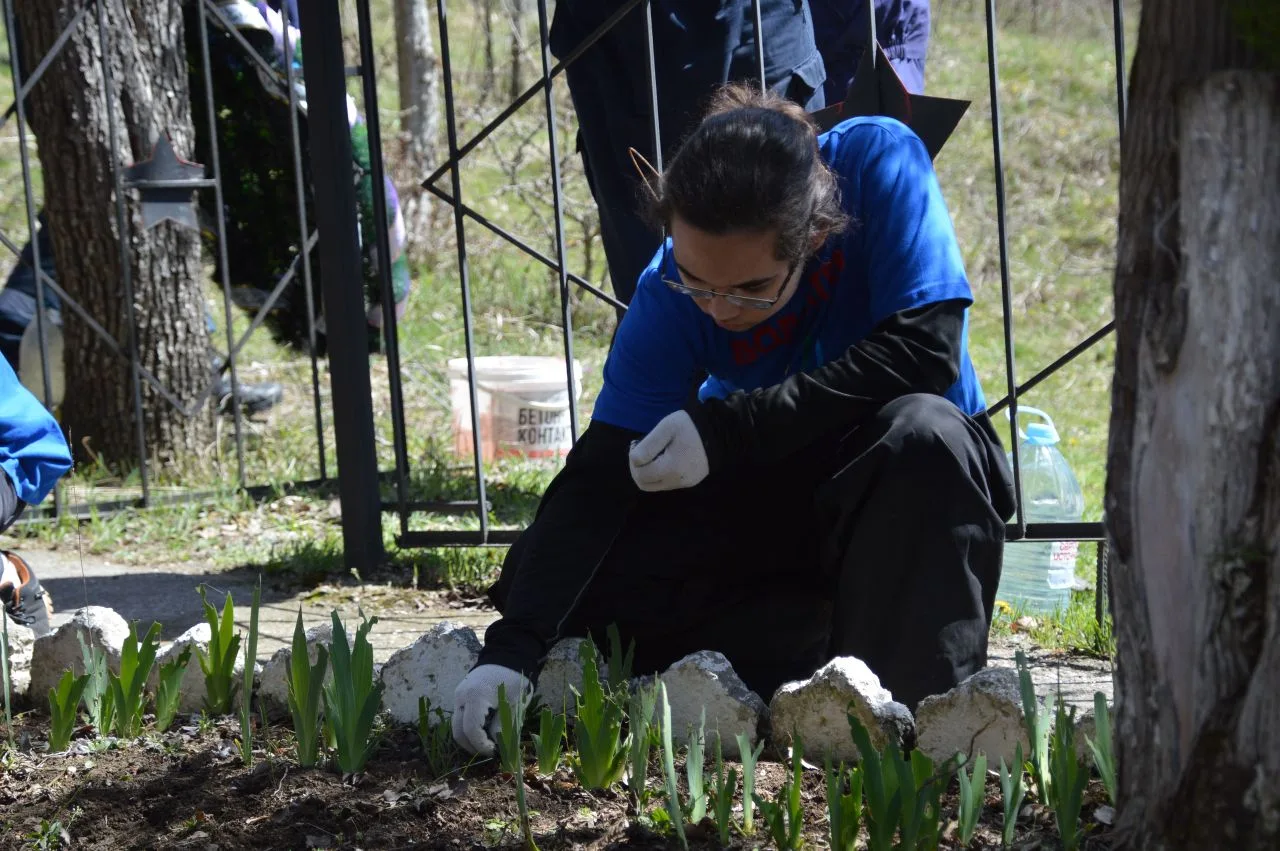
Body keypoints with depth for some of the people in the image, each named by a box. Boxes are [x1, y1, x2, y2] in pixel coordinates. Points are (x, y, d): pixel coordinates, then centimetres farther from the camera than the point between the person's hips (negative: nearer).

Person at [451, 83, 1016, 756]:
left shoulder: (877, 163, -27)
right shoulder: (668, 296, -20)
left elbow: (925, 349, -32)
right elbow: (599, 475, -22)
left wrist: (726, 428, -32)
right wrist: (511, 648, -35)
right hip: (769, 491, 3)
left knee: (921, 431, -39)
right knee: (542, 571, -16)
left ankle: (917, 707, -26)